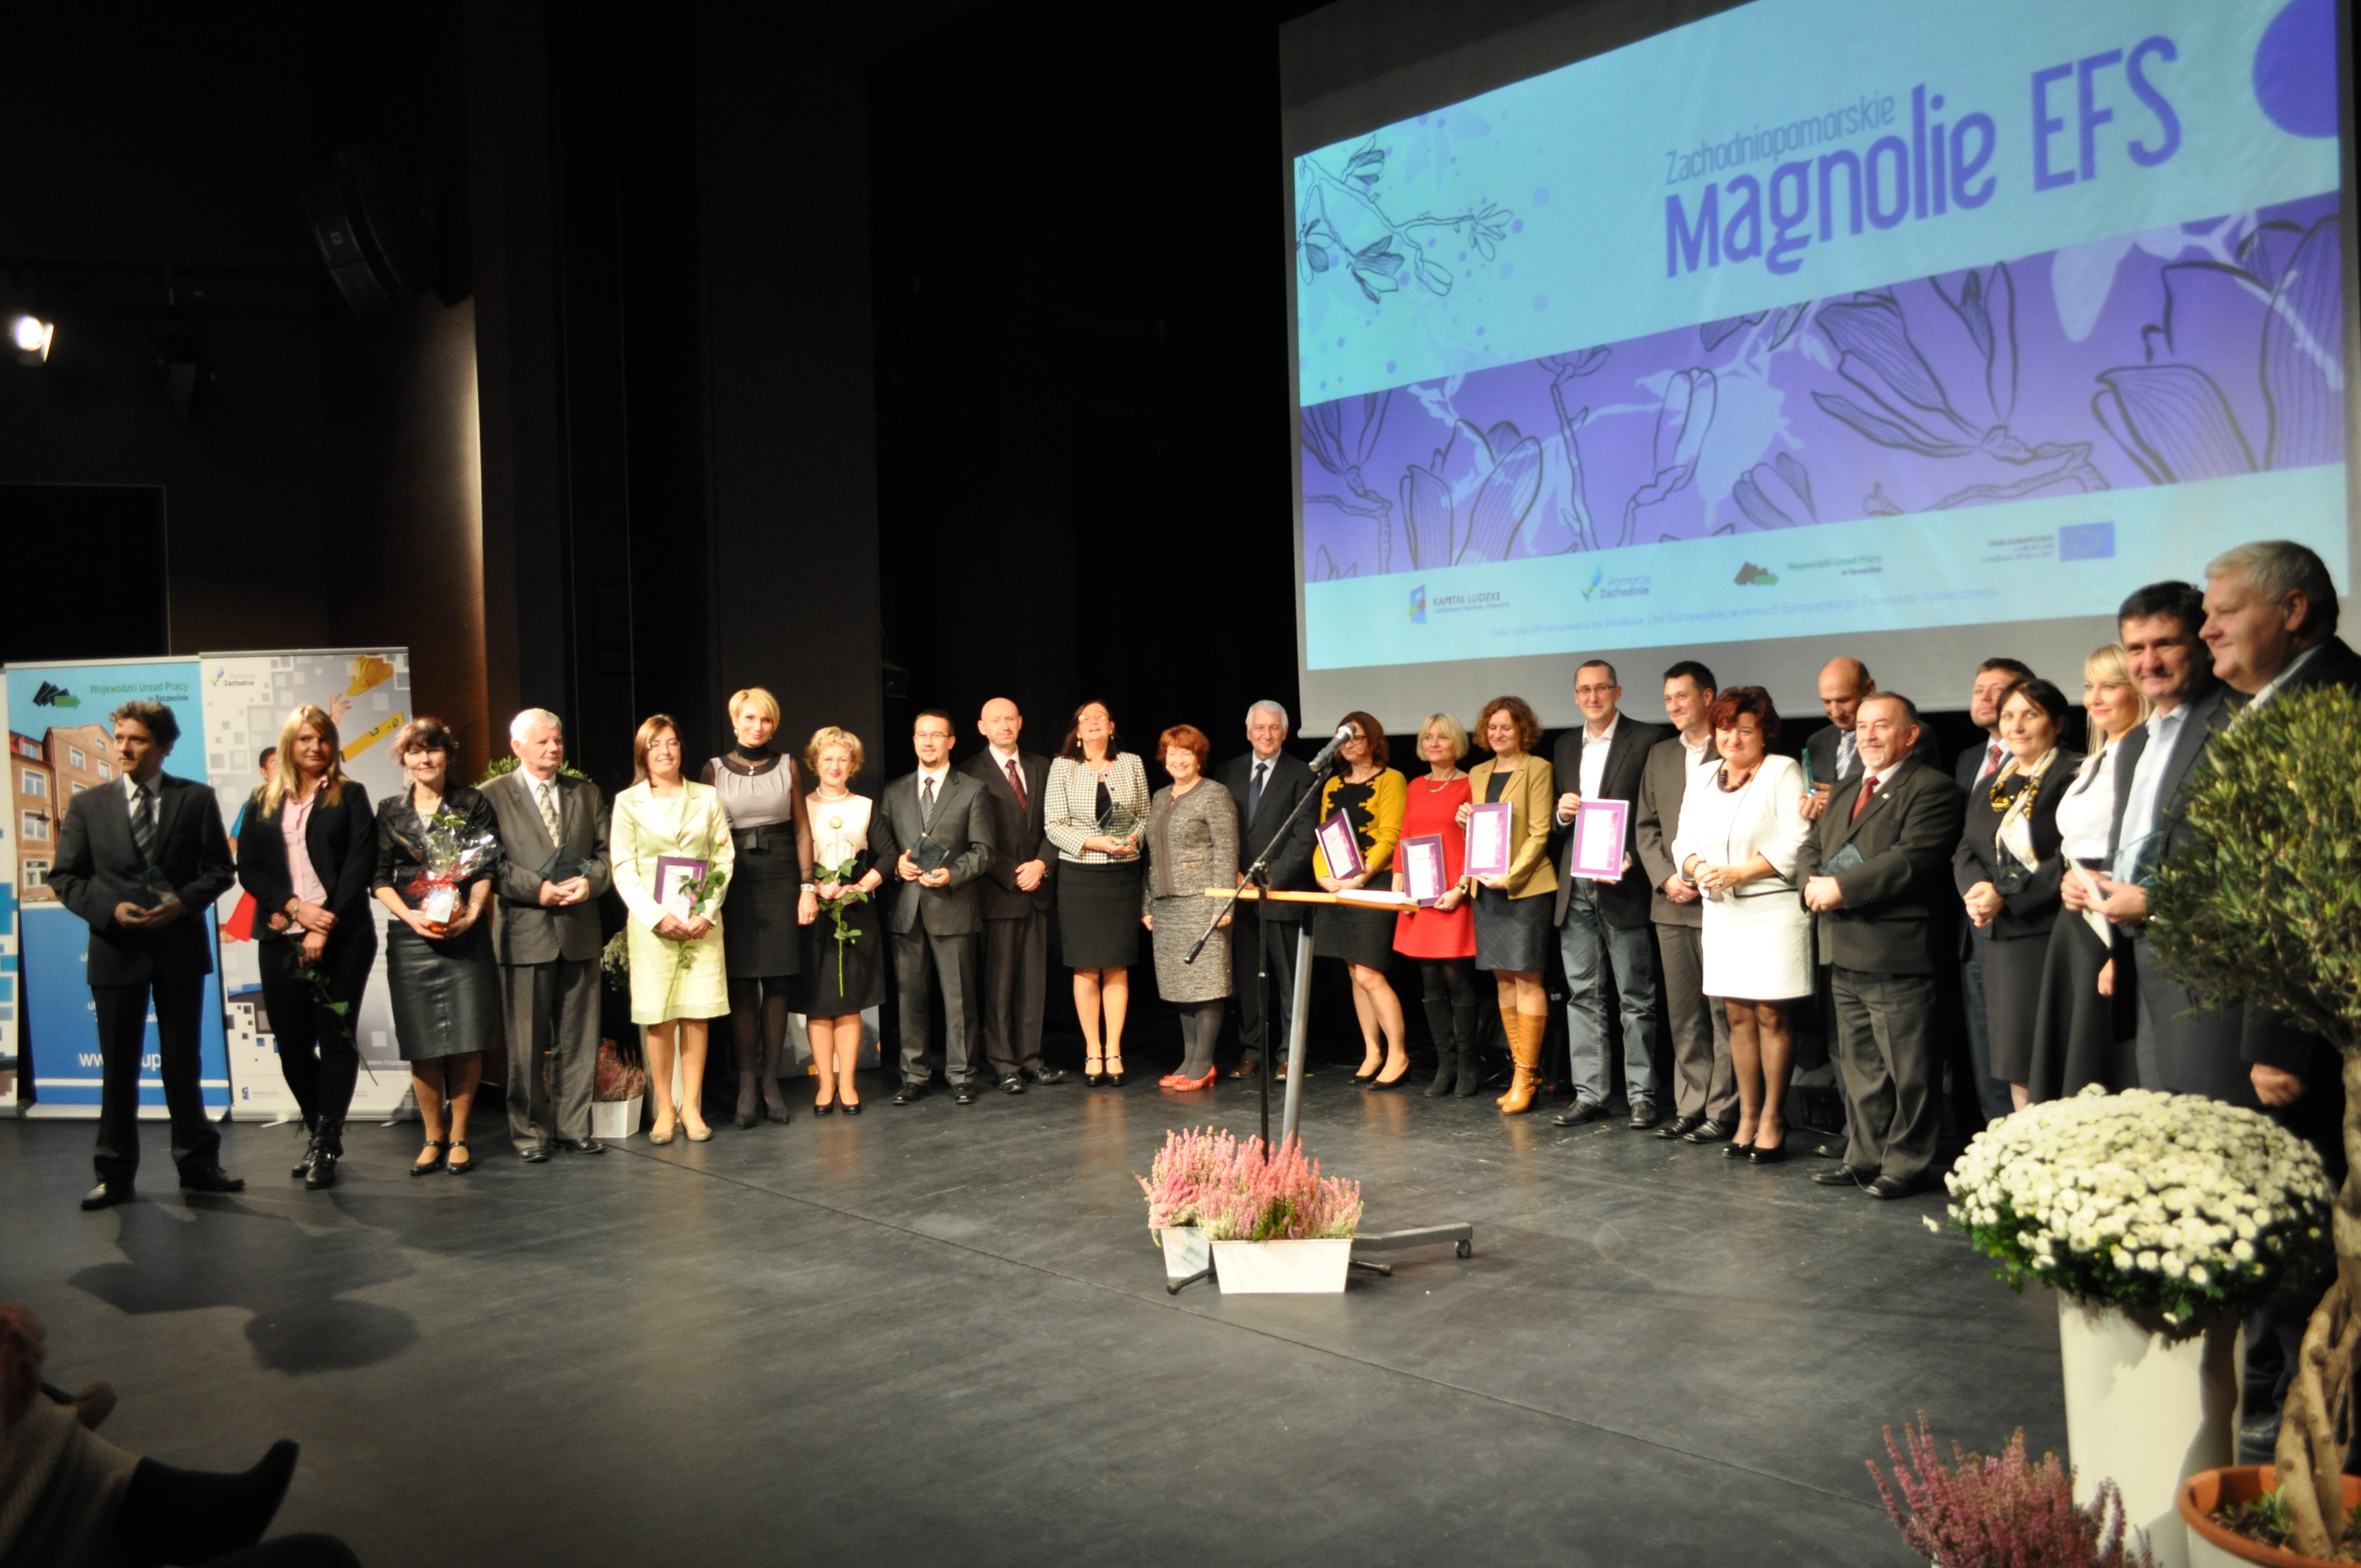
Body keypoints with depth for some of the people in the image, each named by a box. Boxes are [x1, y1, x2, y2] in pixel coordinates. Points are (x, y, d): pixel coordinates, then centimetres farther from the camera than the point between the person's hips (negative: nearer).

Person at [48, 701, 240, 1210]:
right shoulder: (88, 805, 4)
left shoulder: (196, 799, 2)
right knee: (118, 1067, 7)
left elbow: (219, 868, 1)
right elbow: (65, 877, 3)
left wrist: (183, 902, -16)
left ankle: (198, 1163, 20)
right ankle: (115, 1176, 16)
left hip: (180, 945, 0)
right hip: (116, 949, 1)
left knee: (182, 1061, 9)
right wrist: (109, 909, -13)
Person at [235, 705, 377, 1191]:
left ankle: (327, 1145, 2)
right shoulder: (265, 803, 13)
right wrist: (294, 905, -9)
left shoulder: (349, 796, 4)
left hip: (341, 935, -3)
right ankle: (319, 1132, 22)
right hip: (281, 937, 3)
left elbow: (360, 865, -4)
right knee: (291, 1041, 5)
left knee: (336, 1037, -3)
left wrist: (325, 926, -12)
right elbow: (247, 868, 7)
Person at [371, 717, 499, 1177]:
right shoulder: (390, 812, 10)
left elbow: (485, 868, 3)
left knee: (467, 1042, -2)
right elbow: (380, 878, 7)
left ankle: (459, 1137, 11)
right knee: (421, 1045, 2)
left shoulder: (473, 805, 6)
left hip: (466, 934, -1)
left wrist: (472, 913, -13)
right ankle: (433, 1138, 16)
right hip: (411, 937, 1)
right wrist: (410, 916, -9)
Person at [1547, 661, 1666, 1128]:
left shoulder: (1647, 740, -2)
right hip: (1575, 887, 6)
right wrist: (1560, 812, -2)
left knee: (1636, 997, 1)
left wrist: (1631, 859, -17)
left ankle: (1642, 1096, 9)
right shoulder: (1566, 745, 16)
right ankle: (1588, 1094, 14)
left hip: (1622, 885, -5)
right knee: (1582, 995, 8)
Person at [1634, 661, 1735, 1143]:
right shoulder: (1660, 755, 15)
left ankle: (1722, 1111, 4)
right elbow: (1645, 826, 13)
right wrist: (1665, 878, -1)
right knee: (1683, 1013, 10)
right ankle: (1690, 1107, 16)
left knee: (1723, 1010, -2)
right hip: (1671, 904, 6)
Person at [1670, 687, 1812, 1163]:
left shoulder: (1783, 772, -3)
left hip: (1774, 910, -5)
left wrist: (1739, 872, -16)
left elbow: (1795, 843, -11)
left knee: (1771, 1016, -3)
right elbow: (1684, 839, 13)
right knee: (1738, 1016, 8)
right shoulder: (1703, 778, 15)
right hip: (1721, 911, 5)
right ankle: (1747, 1118, 16)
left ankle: (1772, 1121, 5)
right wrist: (1698, 868, -9)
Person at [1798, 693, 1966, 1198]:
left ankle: (1906, 1164, 10)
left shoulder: (1932, 790, -8)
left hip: (1898, 955, -8)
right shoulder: (1845, 792, 20)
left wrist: (1843, 887, -19)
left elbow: (1912, 860, -20)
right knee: (1859, 1065, 16)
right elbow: (1812, 848, 17)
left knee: (1908, 1070, 0)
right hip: (1846, 954, 9)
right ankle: (1865, 1156, 27)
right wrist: (1814, 882, -5)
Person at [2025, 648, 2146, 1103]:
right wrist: (2066, 879, 4)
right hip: (2072, 932, 9)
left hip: (2120, 937, -9)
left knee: (2108, 1075, -4)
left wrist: (2122, 953, -19)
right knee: (2065, 1071, 10)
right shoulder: (2092, 764, 18)